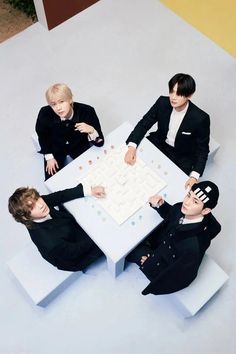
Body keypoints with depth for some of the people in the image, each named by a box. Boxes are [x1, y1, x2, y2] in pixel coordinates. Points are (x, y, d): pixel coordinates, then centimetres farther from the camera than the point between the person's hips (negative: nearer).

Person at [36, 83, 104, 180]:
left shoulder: (86, 111, -32)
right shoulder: (45, 114, -30)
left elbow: (100, 142, -26)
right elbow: (42, 135, -5)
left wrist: (91, 130, -46)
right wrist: (49, 157, -3)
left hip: (79, 146, 1)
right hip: (55, 148, 0)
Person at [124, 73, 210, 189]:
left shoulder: (200, 118, -27)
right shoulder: (162, 103, -17)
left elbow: (202, 150, -16)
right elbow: (144, 124, -9)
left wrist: (194, 176, -30)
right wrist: (132, 147, -27)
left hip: (182, 158, -3)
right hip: (159, 143, 4)